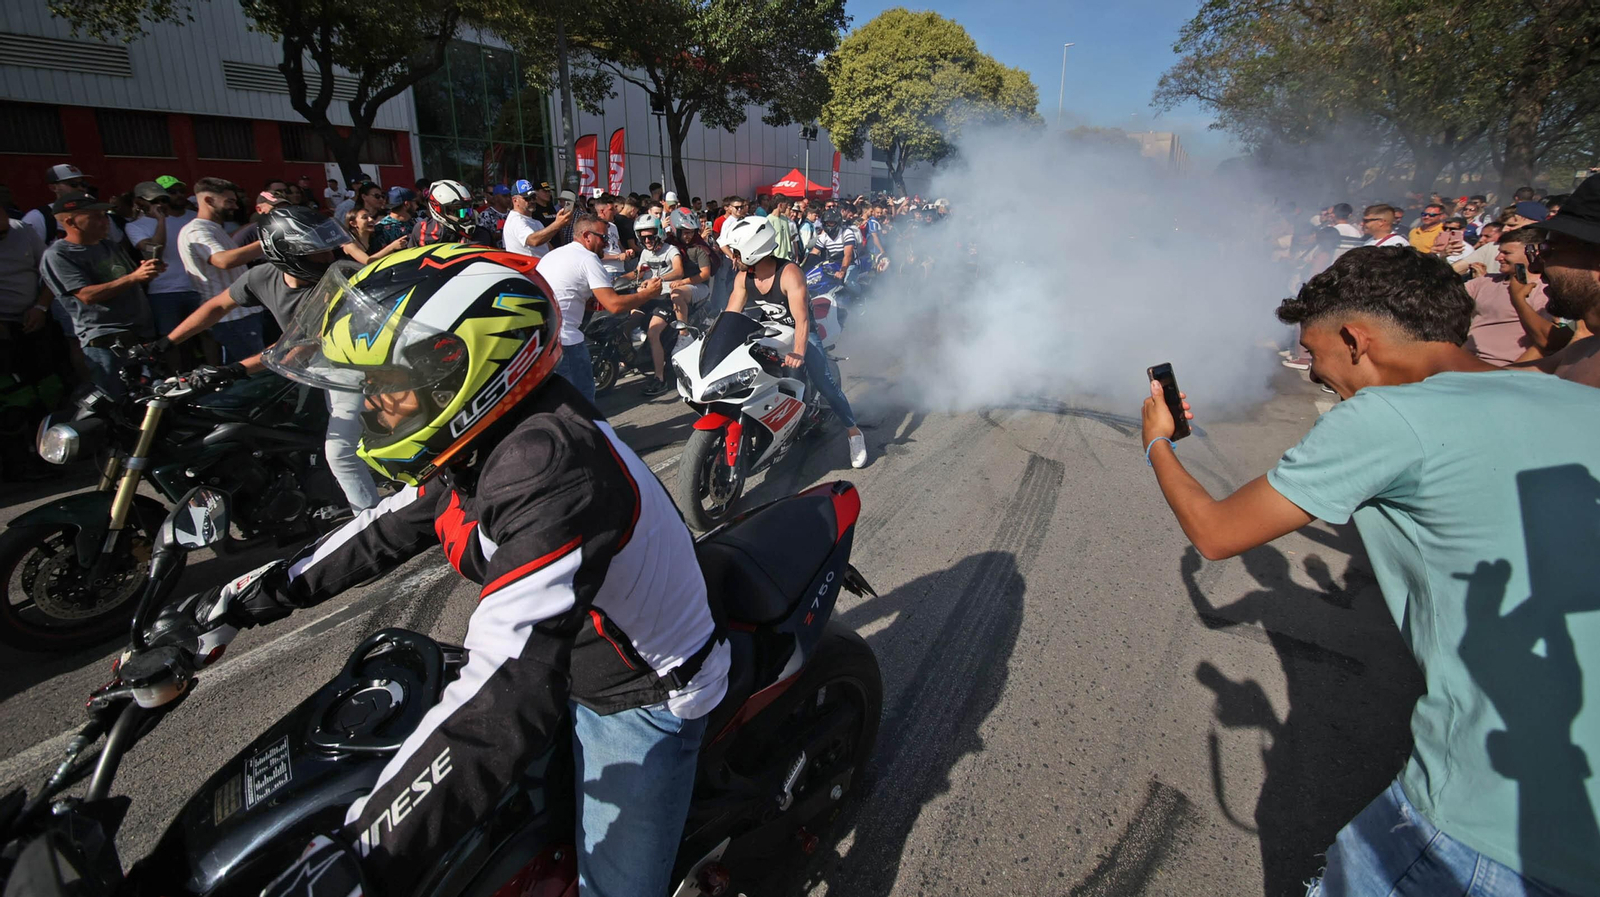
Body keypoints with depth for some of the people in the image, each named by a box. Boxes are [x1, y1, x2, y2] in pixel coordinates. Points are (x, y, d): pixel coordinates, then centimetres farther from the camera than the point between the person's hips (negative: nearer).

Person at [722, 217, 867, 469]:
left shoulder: (789, 273, -28)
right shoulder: (743, 277, -8)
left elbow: (801, 319, -39)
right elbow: (730, 315, -6)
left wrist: (798, 352, -56)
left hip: (799, 333, -6)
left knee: (823, 381, -21)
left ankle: (853, 432, -8)